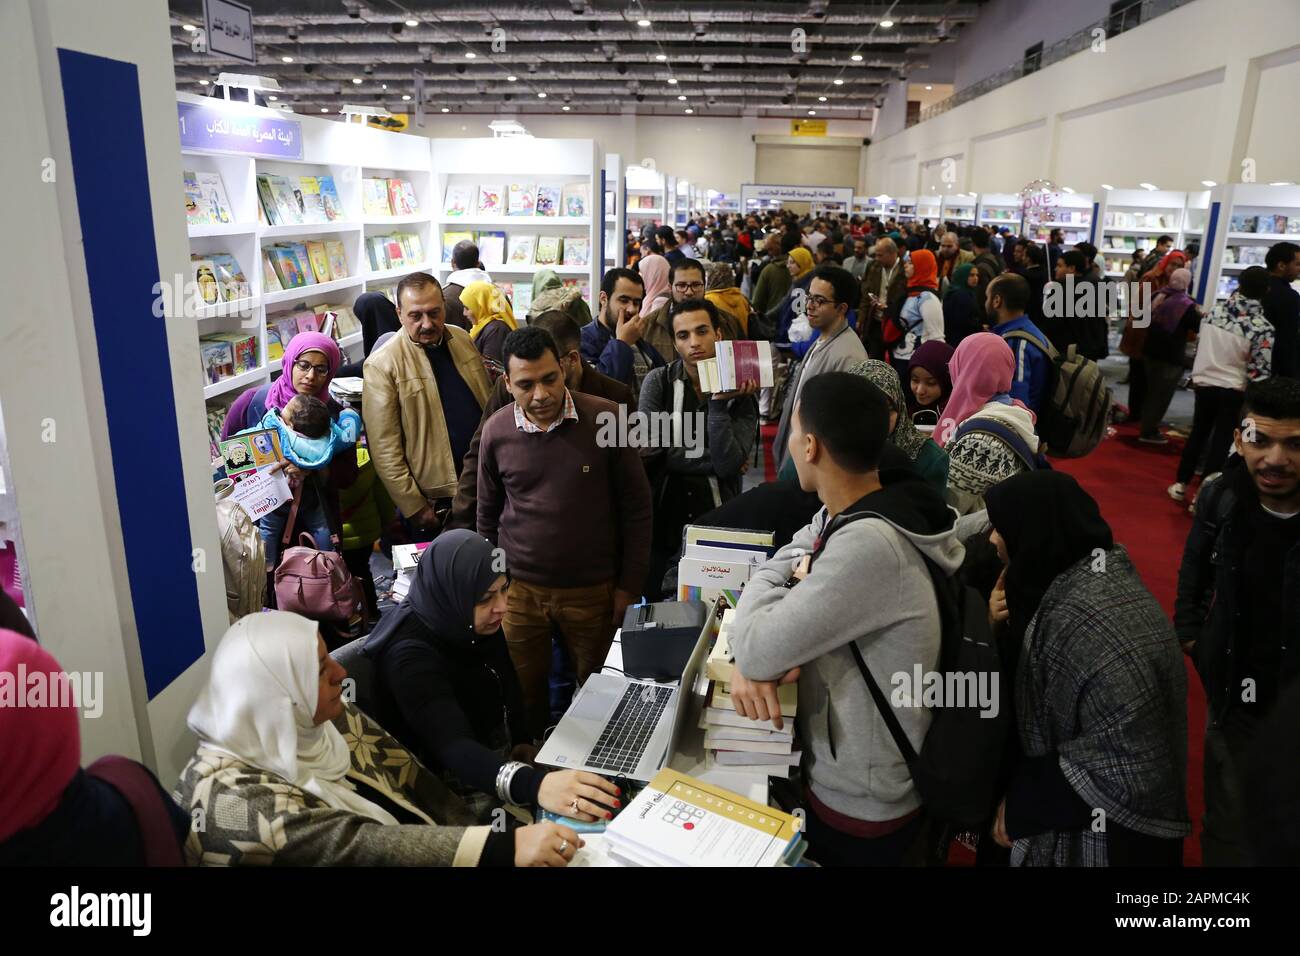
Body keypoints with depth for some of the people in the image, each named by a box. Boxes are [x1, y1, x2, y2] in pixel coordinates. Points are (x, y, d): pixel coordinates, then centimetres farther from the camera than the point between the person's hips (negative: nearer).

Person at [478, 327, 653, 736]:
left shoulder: (606, 419, -12)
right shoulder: (496, 431, -5)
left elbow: (635, 505, -5)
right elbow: (488, 514, 9)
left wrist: (630, 584, -4)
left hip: (594, 590, -1)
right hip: (519, 591, 2)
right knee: (522, 695, 13)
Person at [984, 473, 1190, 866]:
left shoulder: (1091, 621, -30)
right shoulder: (1068, 580, -2)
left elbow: (1130, 770, -29)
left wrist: (1022, 802, -18)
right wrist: (1002, 626, -8)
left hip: (1106, 836, -8)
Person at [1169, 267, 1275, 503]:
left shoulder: (1214, 312, -5)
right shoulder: (1262, 328, -16)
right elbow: (1259, 373, -13)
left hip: (1203, 383, 4)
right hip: (1234, 391, -4)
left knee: (1198, 433, 18)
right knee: (1221, 442, 5)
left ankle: (1180, 484, 24)